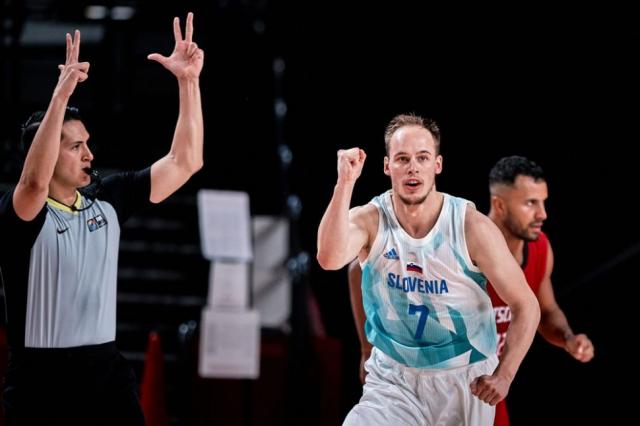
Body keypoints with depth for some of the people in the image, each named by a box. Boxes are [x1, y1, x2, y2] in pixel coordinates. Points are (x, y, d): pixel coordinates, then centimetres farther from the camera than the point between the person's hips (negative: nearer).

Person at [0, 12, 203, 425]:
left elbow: (185, 162, 7)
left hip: (107, 371, 5)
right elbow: (35, 182, -33)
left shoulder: (109, 200, 7)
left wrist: (189, 81, -4)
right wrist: (61, 94, -41)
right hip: (41, 380, -5)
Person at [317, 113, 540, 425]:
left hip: (466, 384, 0)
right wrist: (345, 183, -36)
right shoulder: (369, 220, -9)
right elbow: (330, 258, -32)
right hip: (392, 380, 0)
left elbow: (526, 306, -7)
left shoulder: (472, 227, -12)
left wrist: (503, 376, -17)